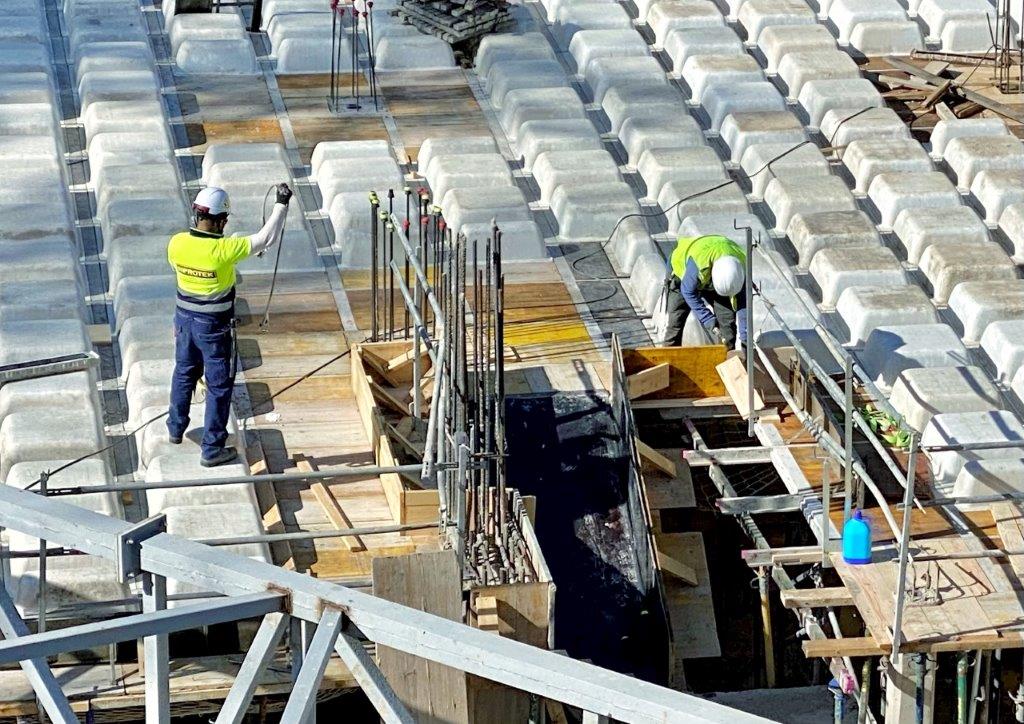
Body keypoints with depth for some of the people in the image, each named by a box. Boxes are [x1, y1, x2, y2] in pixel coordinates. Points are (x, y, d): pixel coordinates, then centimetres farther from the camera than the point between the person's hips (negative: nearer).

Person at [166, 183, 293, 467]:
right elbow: (266, 238, -23)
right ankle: (212, 449, 15)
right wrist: (282, 204, -14)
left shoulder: (177, 243, -13)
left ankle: (175, 429, 44)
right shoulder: (223, 250, -28)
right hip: (214, 326, -5)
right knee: (219, 385, 9)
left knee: (184, 374, 26)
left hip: (185, 318, 5)